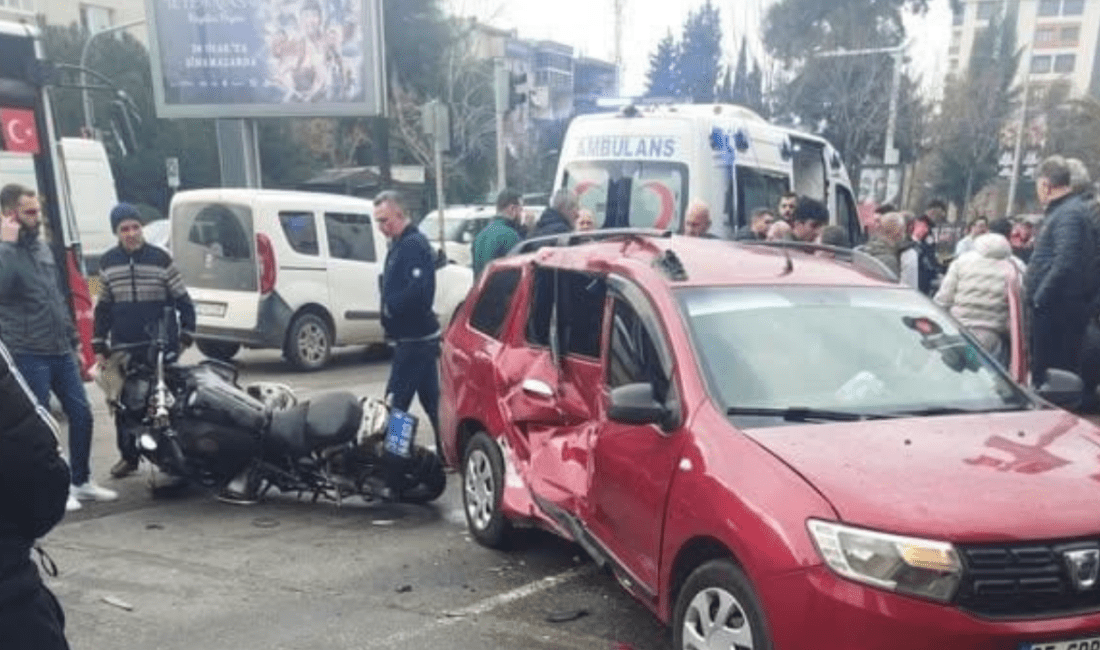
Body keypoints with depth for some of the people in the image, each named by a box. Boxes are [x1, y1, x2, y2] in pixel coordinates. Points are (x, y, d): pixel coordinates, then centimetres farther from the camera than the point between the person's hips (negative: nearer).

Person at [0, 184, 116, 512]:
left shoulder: (43, 247, 14)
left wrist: (74, 343, 20)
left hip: (61, 352, 7)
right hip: (29, 356, -7)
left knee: (81, 414, 9)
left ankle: (81, 482, 22)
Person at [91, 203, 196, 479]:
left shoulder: (160, 258, -3)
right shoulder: (108, 262, 6)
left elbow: (183, 300, 1)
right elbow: (103, 307, 12)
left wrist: (185, 337, -3)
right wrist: (99, 347, 9)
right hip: (123, 347, 3)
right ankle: (128, 455, 24)